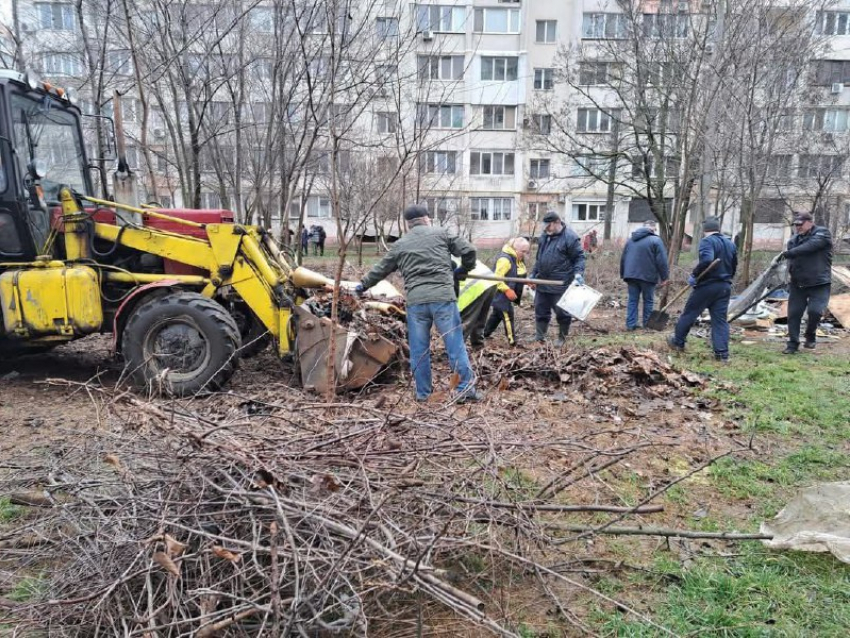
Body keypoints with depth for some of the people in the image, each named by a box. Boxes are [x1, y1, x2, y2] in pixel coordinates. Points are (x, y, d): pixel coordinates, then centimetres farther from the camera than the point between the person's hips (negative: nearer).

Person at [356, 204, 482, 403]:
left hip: (415, 301, 2)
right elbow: (468, 250, 5)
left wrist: (363, 285, 40)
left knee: (419, 349, 10)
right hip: (443, 297, -2)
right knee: (455, 344, 3)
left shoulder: (399, 245, 15)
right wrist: (464, 270, 25)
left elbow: (380, 269, 24)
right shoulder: (440, 234, 9)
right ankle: (466, 388, 4)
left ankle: (423, 392, 18)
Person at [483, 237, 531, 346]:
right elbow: (497, 278, -27)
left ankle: (485, 333, 33)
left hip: (505, 294, 10)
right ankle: (512, 340, -2)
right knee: (508, 315, -7)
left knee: (497, 313, 20)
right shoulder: (505, 259, -23)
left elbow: (520, 275, 17)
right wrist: (507, 290, -30)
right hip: (500, 294, -10)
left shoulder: (518, 260, 10)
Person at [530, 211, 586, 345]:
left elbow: (579, 257, -9)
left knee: (562, 312, 5)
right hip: (542, 282, 7)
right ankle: (539, 336, 20)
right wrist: (533, 274, 20)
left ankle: (562, 338, 20)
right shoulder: (544, 236, 11)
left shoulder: (570, 237, -11)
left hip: (560, 284, -6)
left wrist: (578, 273, -22)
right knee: (540, 310, 10)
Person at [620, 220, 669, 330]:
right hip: (648, 276, -4)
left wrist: (623, 274, 23)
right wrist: (664, 277, -3)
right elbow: (662, 262, -10)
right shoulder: (656, 240, -6)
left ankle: (630, 324, 3)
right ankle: (647, 324, 13)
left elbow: (623, 259, 17)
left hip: (631, 275, 5)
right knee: (648, 300, 8)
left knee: (632, 300, 8)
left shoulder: (631, 239, 13)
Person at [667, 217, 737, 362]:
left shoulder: (707, 241, -11)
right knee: (720, 319, 6)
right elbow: (734, 267, 19)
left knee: (689, 313, 9)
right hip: (725, 287, 6)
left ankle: (678, 342, 22)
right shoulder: (730, 243, 14)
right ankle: (722, 353, 2)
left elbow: (706, 260, -29)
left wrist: (695, 275, -18)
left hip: (707, 285, -6)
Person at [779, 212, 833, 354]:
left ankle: (810, 336, 11)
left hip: (819, 284, -4)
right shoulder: (793, 240, 11)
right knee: (793, 314, 2)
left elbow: (809, 247, -23)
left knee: (815, 311, -17)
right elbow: (791, 259, 9)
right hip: (797, 284, 5)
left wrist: (788, 253, -25)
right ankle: (793, 344, 15)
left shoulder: (822, 233, -4)